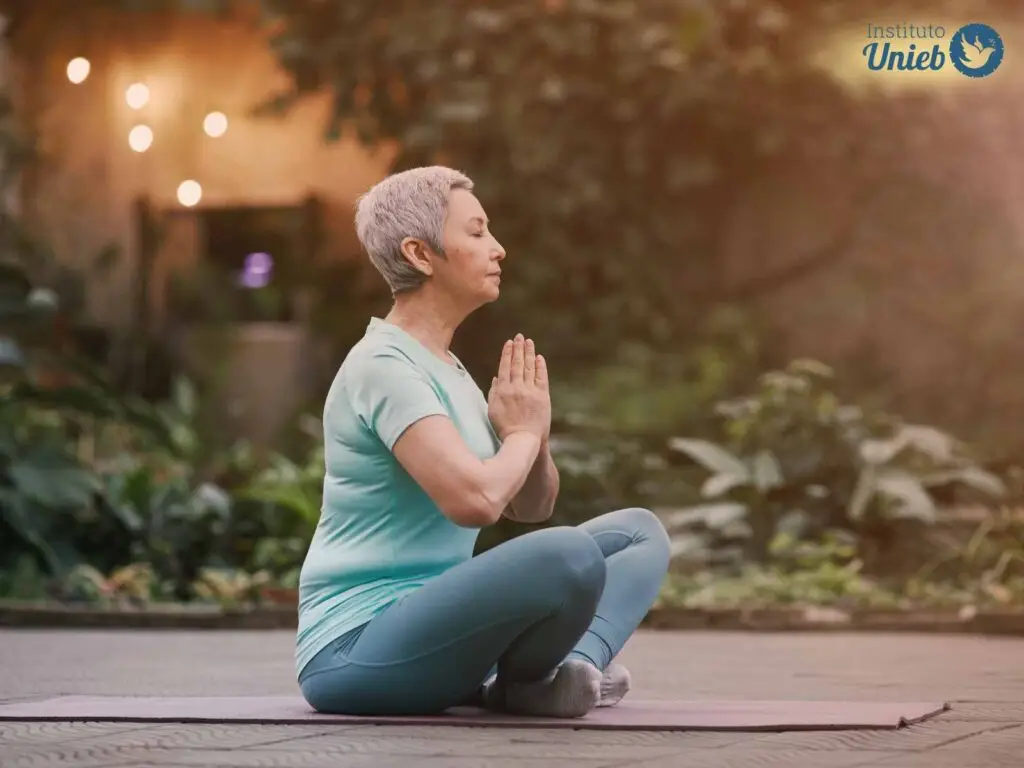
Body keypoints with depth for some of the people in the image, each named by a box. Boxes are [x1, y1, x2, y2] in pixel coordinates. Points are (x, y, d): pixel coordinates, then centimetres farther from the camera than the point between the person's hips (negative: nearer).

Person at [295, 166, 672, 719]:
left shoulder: (447, 369, 14)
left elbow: (530, 506, 20)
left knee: (638, 531, 11)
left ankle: (577, 664, -15)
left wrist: (536, 439, -2)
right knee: (567, 554, -33)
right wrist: (522, 433, -7)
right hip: (356, 650, -10)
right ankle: (520, 684, -5)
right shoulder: (382, 366, -15)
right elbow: (475, 499, -29)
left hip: (427, 623, 10)